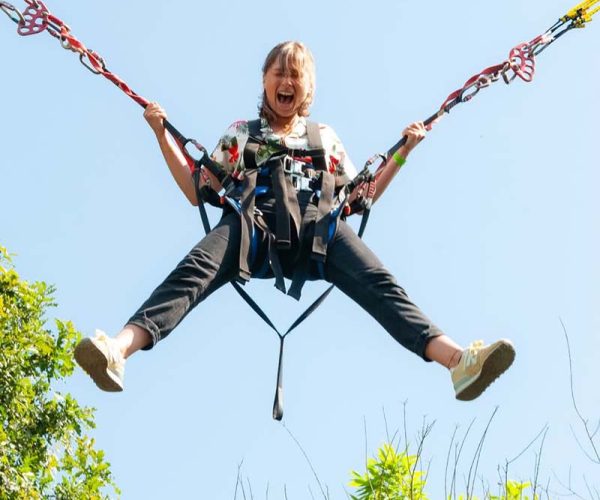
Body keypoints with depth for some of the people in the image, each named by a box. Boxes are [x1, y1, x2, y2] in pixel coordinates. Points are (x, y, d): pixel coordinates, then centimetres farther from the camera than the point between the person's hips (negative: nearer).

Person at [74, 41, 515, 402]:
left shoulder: (326, 136, 34)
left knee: (377, 282, -29)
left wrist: (402, 153, 26)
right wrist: (162, 134, 20)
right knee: (195, 269, -34)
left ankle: (455, 358, -53)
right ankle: (119, 349, -60)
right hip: (255, 224, -1)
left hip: (318, 227, 1)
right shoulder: (241, 134, 31)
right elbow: (198, 192, 25)